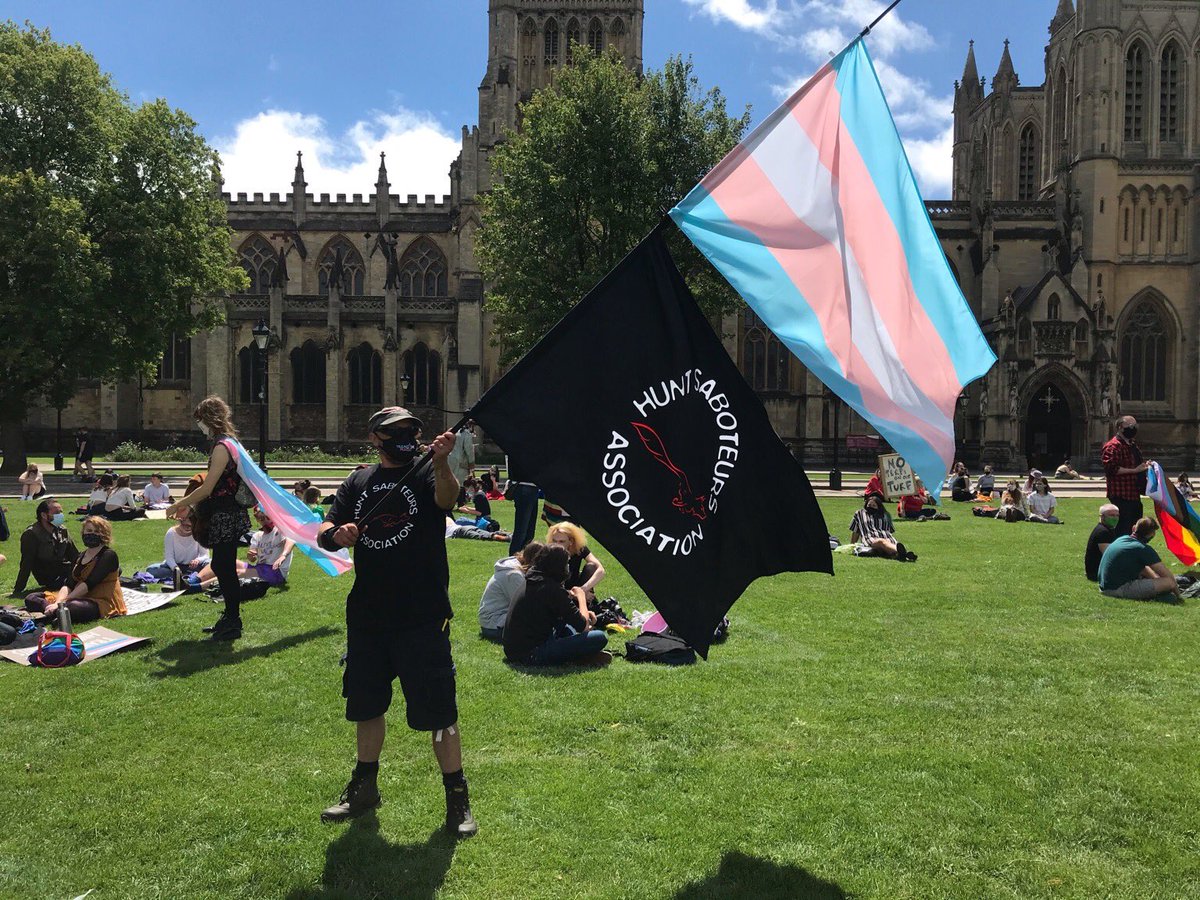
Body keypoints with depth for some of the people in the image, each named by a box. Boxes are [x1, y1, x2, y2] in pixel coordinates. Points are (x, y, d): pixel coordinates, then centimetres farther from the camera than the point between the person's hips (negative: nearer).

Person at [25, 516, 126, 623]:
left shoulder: (109, 555, -8)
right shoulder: (80, 557, 16)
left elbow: (89, 584, -18)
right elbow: (68, 585, 4)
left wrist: (62, 603, -21)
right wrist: (58, 602, -16)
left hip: (103, 602, -8)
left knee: (72, 607, -40)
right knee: (31, 599, 3)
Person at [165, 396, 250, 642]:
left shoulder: (222, 447, -17)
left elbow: (207, 489, -19)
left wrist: (178, 505, -8)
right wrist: (188, 504, 18)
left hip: (226, 517, -10)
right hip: (225, 514, 10)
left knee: (225, 567, -2)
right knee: (220, 566, 17)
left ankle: (233, 623, 7)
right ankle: (230, 616, 28)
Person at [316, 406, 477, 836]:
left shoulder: (428, 473, -4)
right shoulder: (359, 481, 10)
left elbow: (447, 499, -27)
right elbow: (325, 531, 6)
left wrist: (440, 462, -47)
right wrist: (337, 535, -18)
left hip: (422, 617, -5)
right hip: (367, 615, 5)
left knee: (438, 710, -1)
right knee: (366, 703, 19)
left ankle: (457, 797, 14)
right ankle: (365, 786, 39)